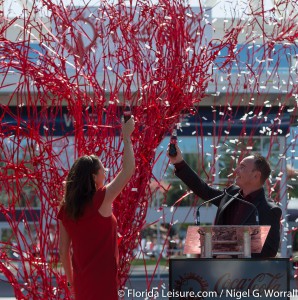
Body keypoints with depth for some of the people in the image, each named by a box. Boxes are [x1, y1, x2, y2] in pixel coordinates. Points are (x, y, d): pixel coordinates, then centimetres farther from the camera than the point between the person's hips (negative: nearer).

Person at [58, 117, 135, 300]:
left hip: (82, 283, 7)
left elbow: (63, 251, 8)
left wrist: (71, 280, 19)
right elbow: (128, 170, -12)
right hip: (102, 283, -7)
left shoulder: (66, 209, 4)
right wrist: (126, 136, -6)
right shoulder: (101, 200, -14)